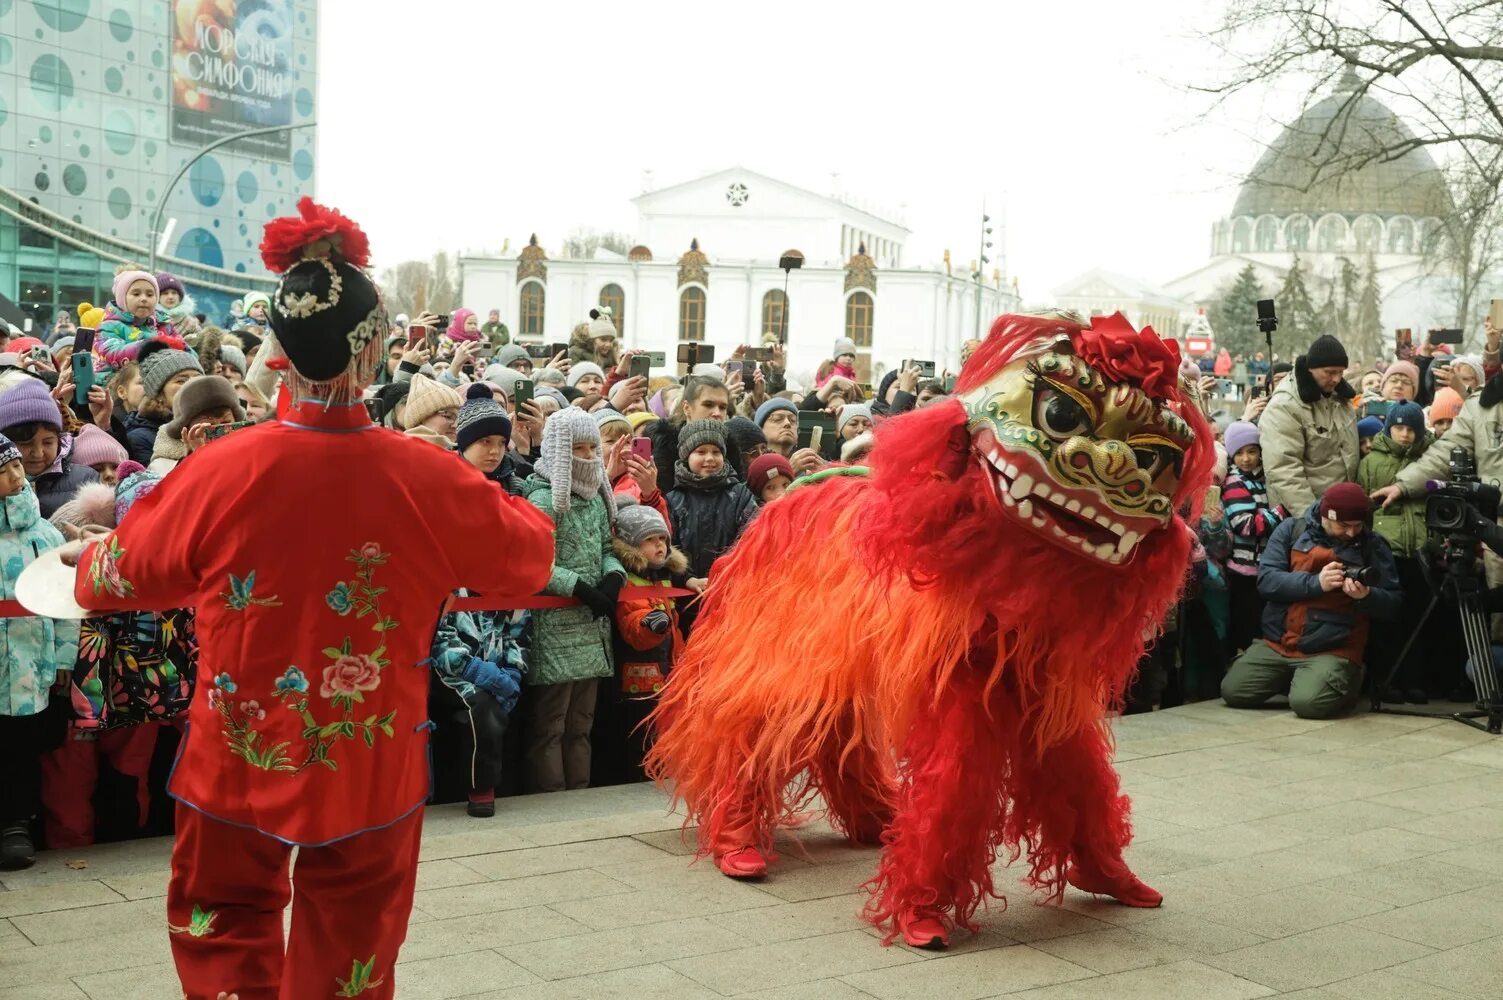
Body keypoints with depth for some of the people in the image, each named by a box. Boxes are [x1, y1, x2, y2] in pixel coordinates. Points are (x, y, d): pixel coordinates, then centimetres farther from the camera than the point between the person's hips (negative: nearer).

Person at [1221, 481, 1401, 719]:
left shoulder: (1373, 546, 3)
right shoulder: (1291, 530, 5)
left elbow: (1393, 603, 2)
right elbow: (1266, 580, -5)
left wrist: (1367, 596, -20)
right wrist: (1315, 583, -18)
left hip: (1333, 651, -3)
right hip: (1277, 644, 3)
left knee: (1308, 702, -28)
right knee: (1232, 691, -10)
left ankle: (1342, 684, 8)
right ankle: (1290, 679, 17)